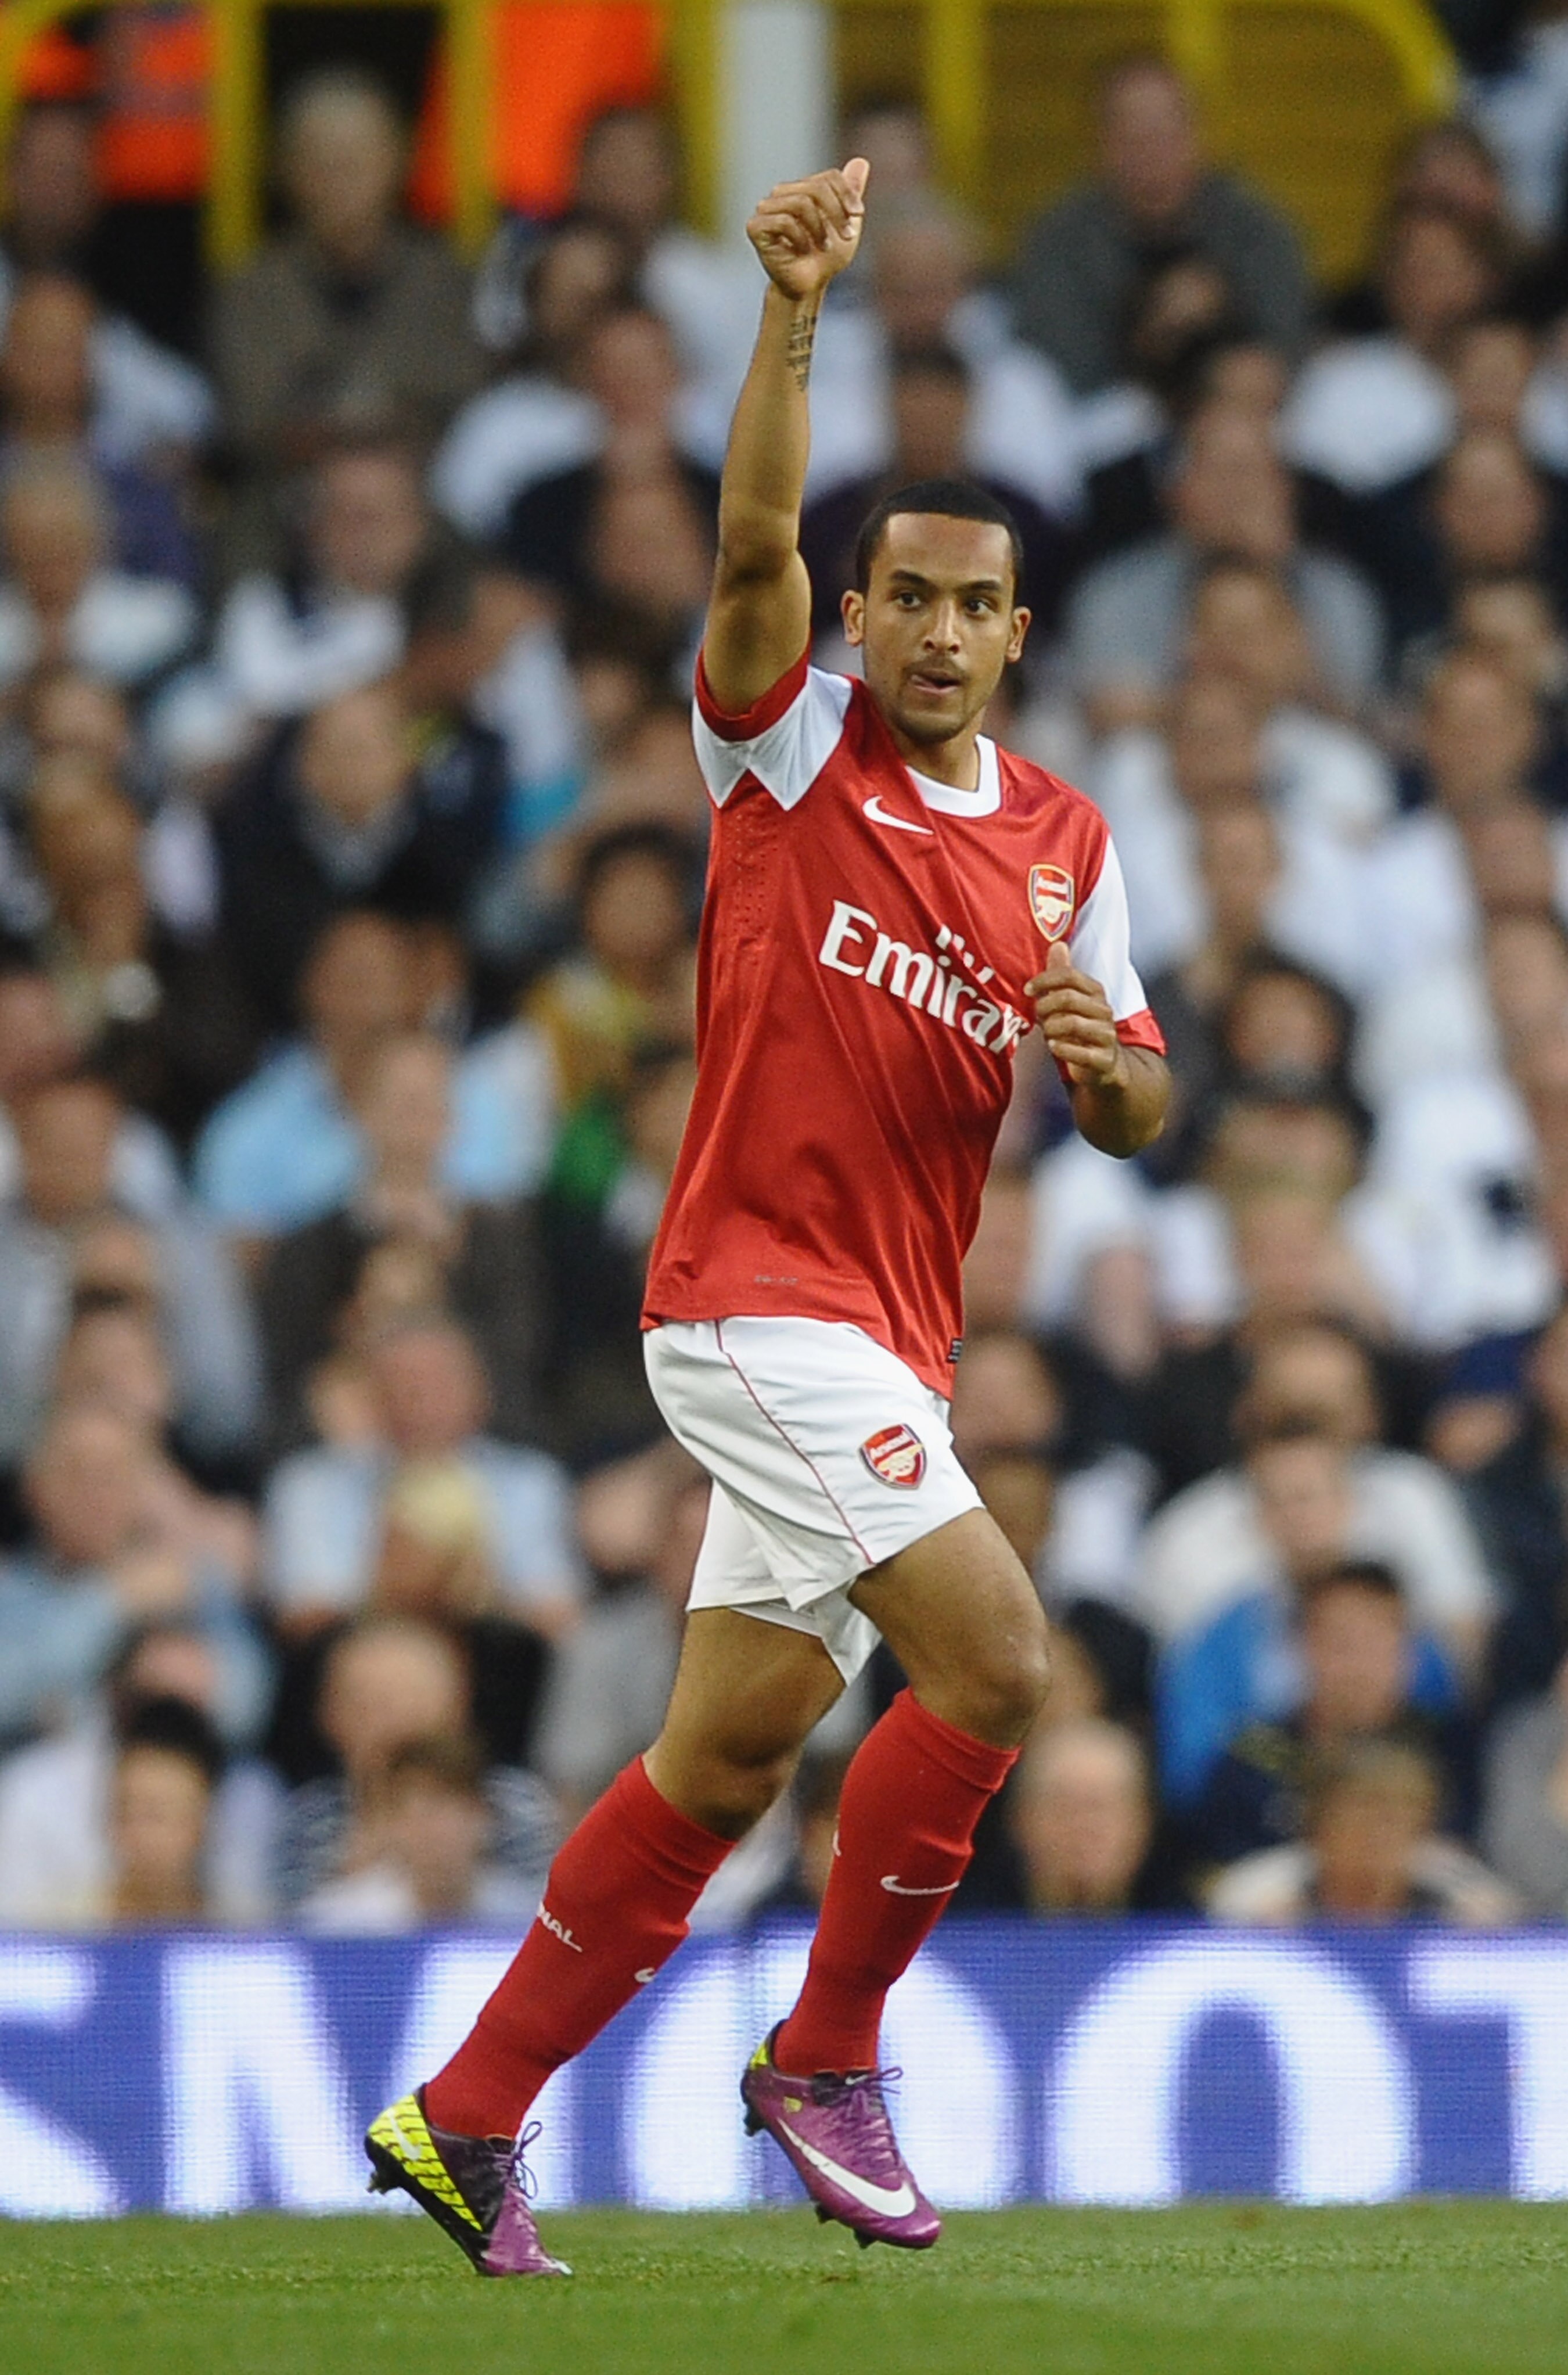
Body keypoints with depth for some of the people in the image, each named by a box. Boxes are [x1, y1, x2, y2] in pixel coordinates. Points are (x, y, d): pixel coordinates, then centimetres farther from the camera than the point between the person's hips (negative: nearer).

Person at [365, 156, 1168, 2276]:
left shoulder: (1069, 843, 12)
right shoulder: (792, 748, -3)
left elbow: (1136, 1117, 15)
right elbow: (754, 543, -22)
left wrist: (1104, 1061, -10)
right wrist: (795, 316, -35)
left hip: (894, 1345, 7)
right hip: (758, 1291, -7)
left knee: (726, 1761, 9)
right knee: (997, 1656, -19)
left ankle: (465, 2122, 18)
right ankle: (824, 2057, -3)